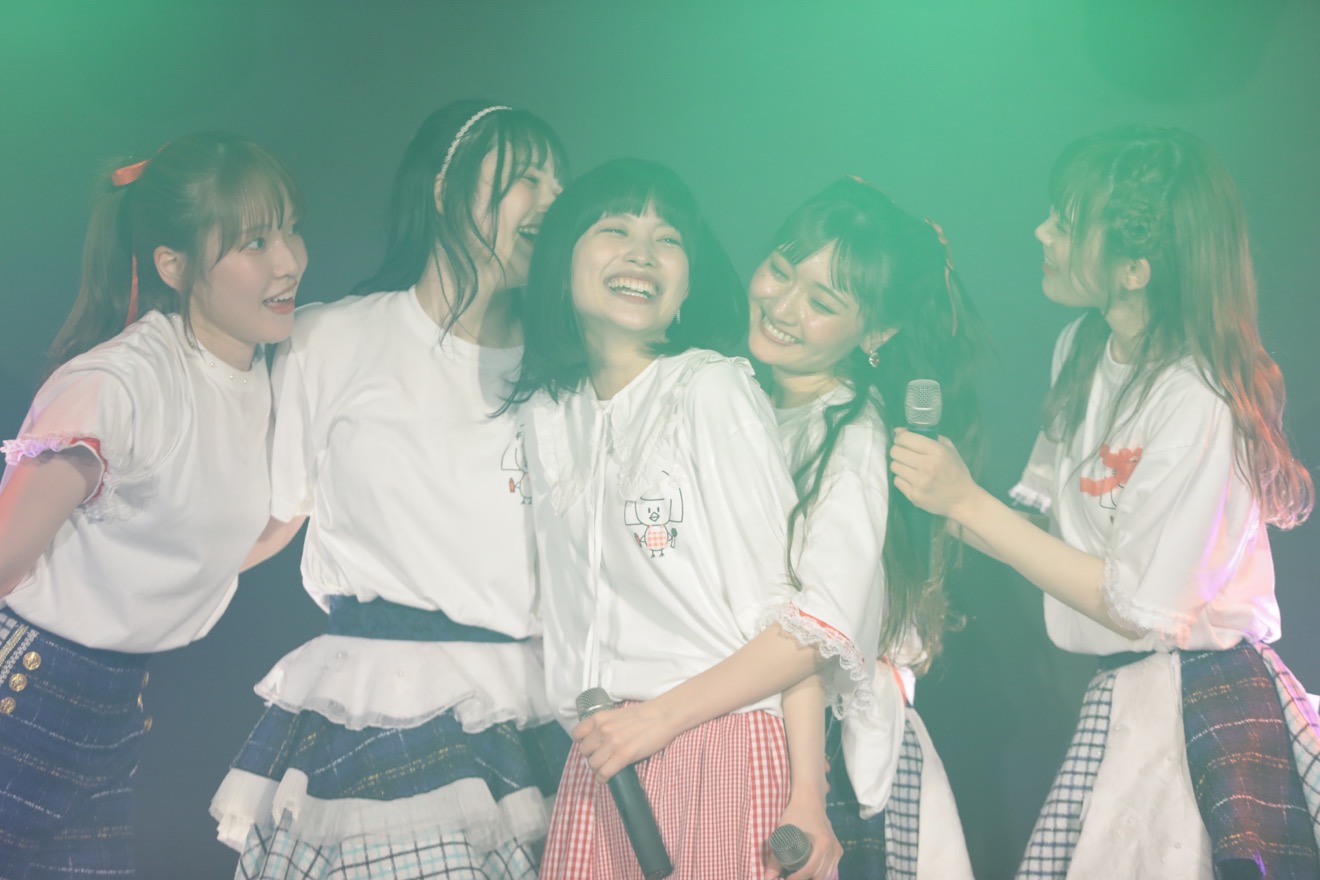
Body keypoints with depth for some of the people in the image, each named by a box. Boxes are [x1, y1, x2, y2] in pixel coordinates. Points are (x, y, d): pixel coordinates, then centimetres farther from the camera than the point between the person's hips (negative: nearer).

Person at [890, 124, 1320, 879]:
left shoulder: (1195, 404, -21)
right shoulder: (1082, 348, 5)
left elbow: (1136, 608, -19)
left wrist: (966, 501, -18)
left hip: (1203, 704, -7)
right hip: (1116, 695, 7)